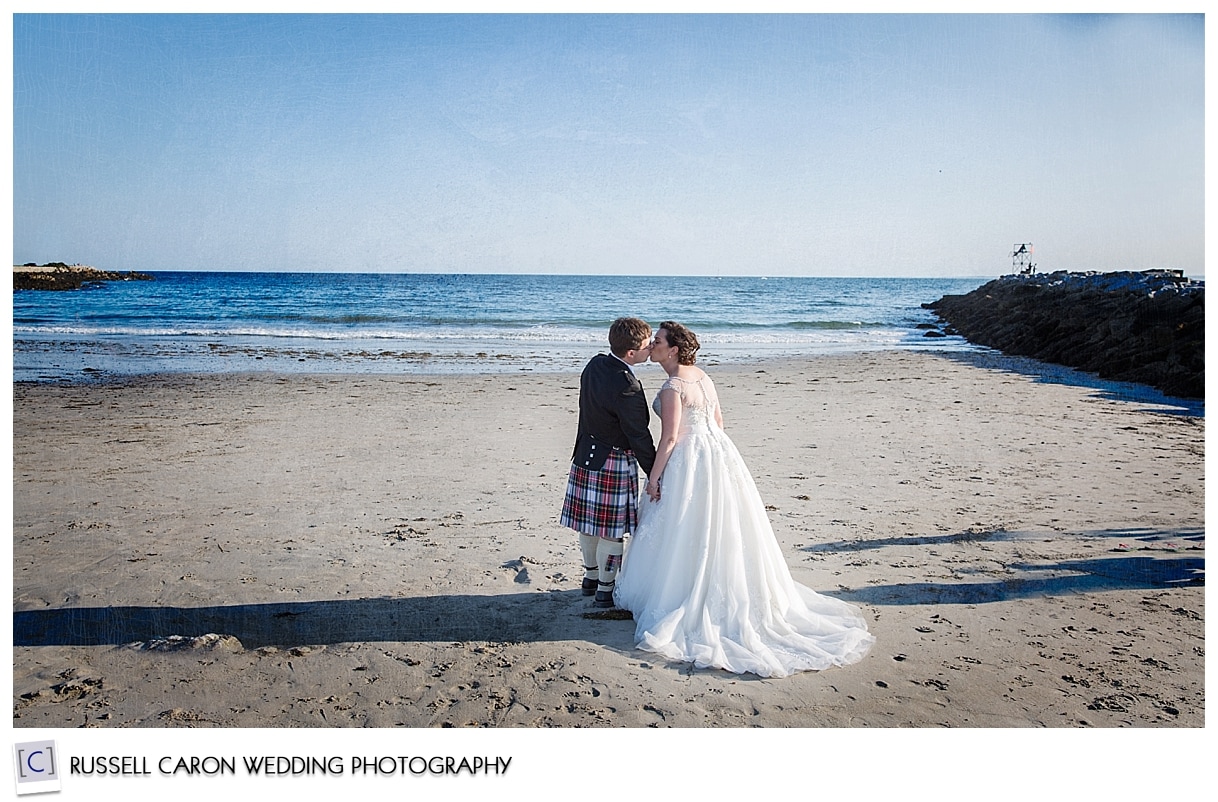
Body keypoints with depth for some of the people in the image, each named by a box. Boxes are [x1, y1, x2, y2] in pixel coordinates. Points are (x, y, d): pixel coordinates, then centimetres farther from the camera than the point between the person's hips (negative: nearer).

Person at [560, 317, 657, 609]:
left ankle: (591, 576, 36)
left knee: (589, 523, 19)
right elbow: (639, 436, -18)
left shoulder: (595, 364, -1)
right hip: (614, 462, -8)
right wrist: (655, 475, -7)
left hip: (587, 453, 8)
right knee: (612, 529, 6)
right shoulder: (626, 387, -26)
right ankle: (605, 589, 18)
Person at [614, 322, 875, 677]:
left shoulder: (672, 387, -17)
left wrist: (653, 475, -12)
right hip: (718, 453, 9)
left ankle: (684, 602, 14)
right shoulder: (702, 376, 9)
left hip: (690, 462, -9)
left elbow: (670, 438, -20)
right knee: (719, 532, 17)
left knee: (685, 535, 3)